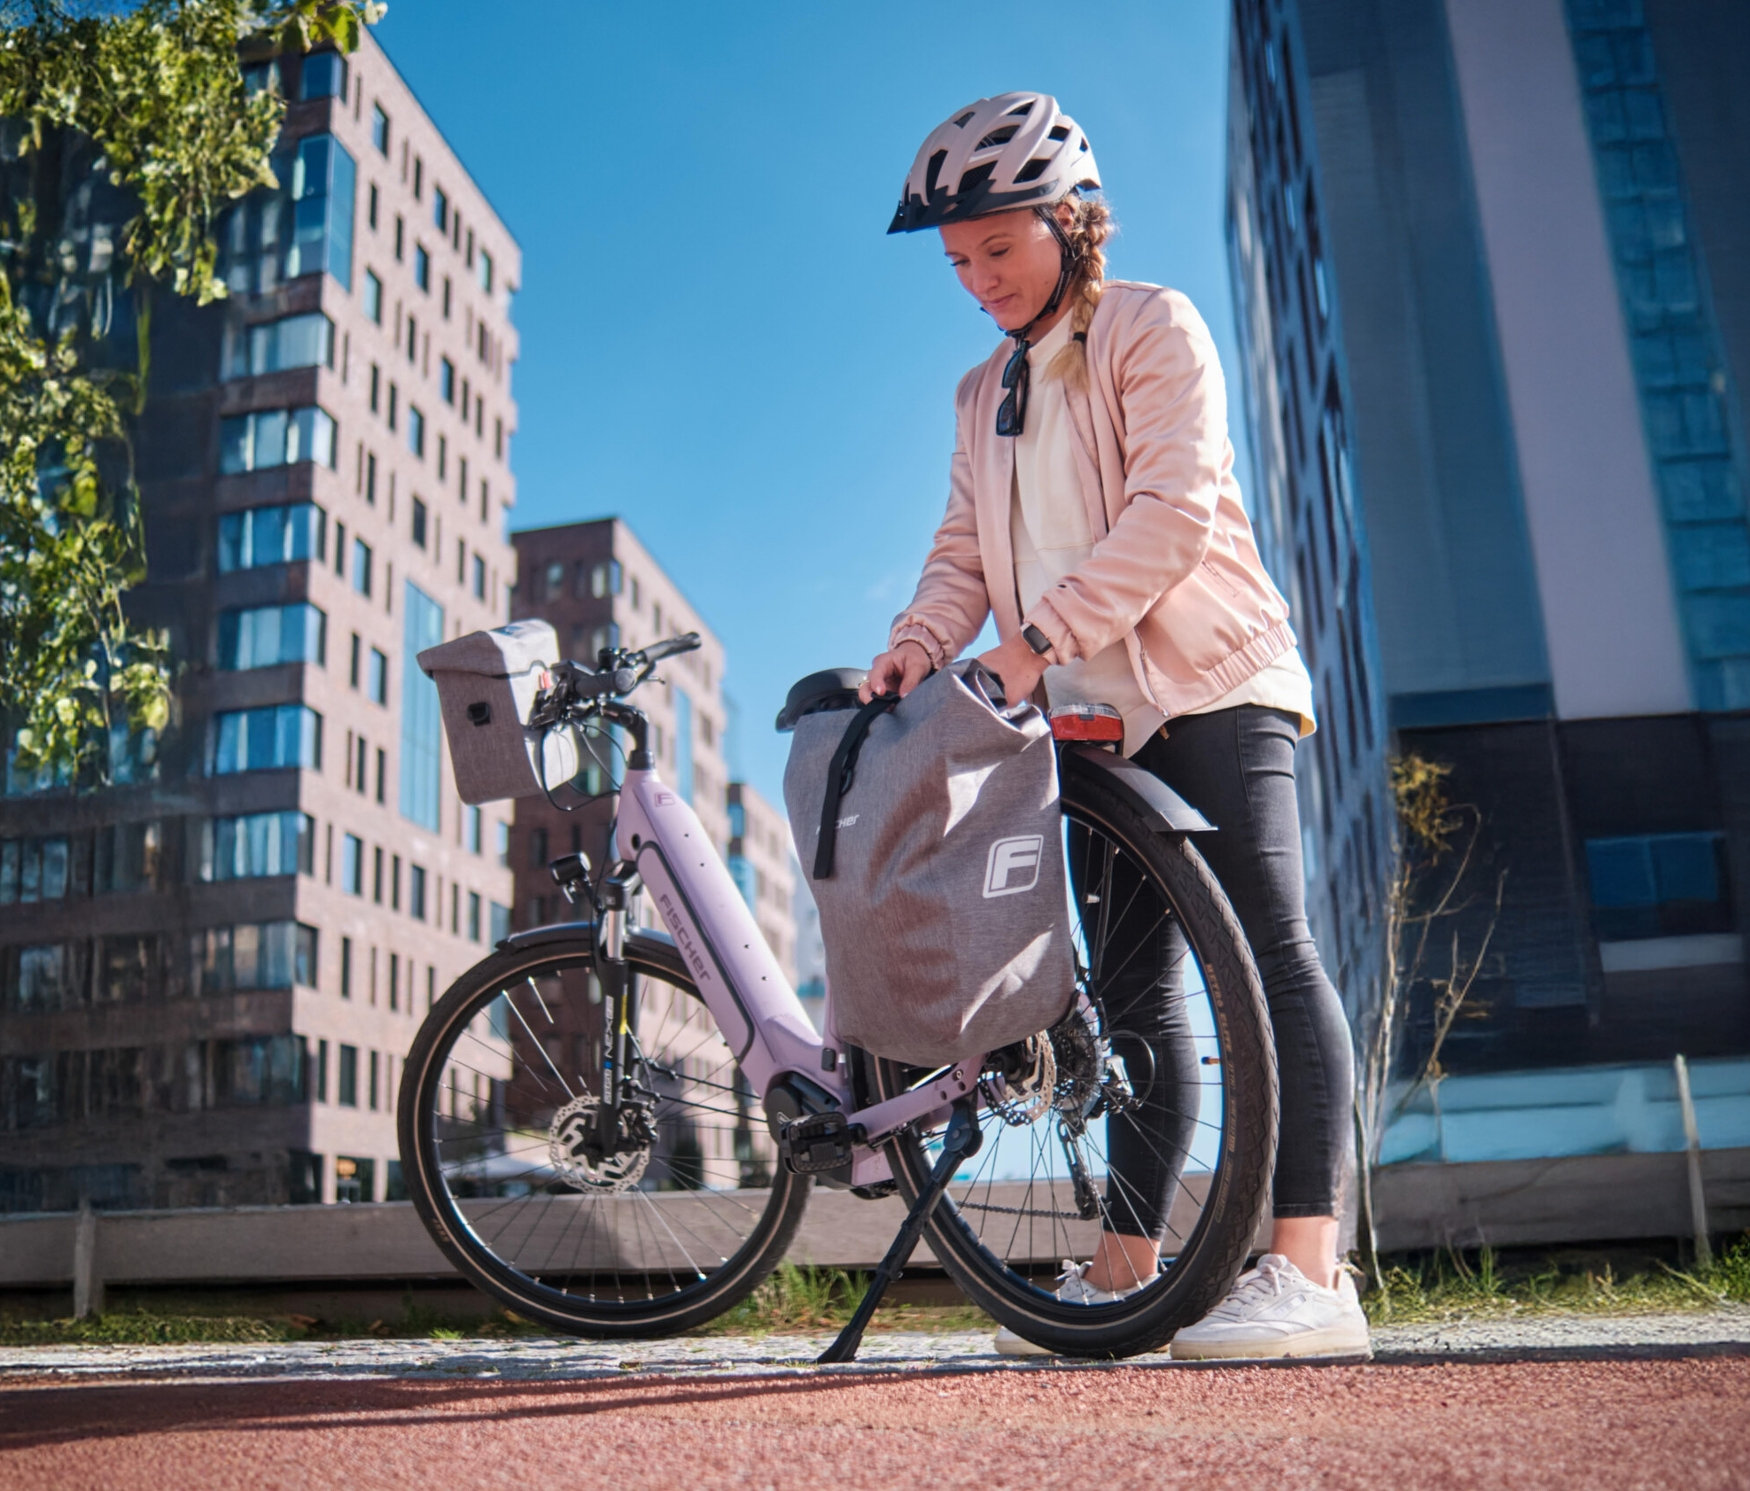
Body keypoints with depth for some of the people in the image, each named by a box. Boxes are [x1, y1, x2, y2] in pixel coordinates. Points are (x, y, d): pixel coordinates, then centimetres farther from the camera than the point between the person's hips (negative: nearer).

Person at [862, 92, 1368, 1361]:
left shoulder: (1155, 329, 0)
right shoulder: (985, 393, 21)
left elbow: (1173, 511, -14)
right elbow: (966, 549, 14)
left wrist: (1038, 636, -21)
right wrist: (922, 639, -7)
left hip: (1216, 685, -6)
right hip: (1100, 716, 7)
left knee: (1266, 948, -13)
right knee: (1132, 977, 5)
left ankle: (1309, 1270, -14)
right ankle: (1128, 1266, 9)